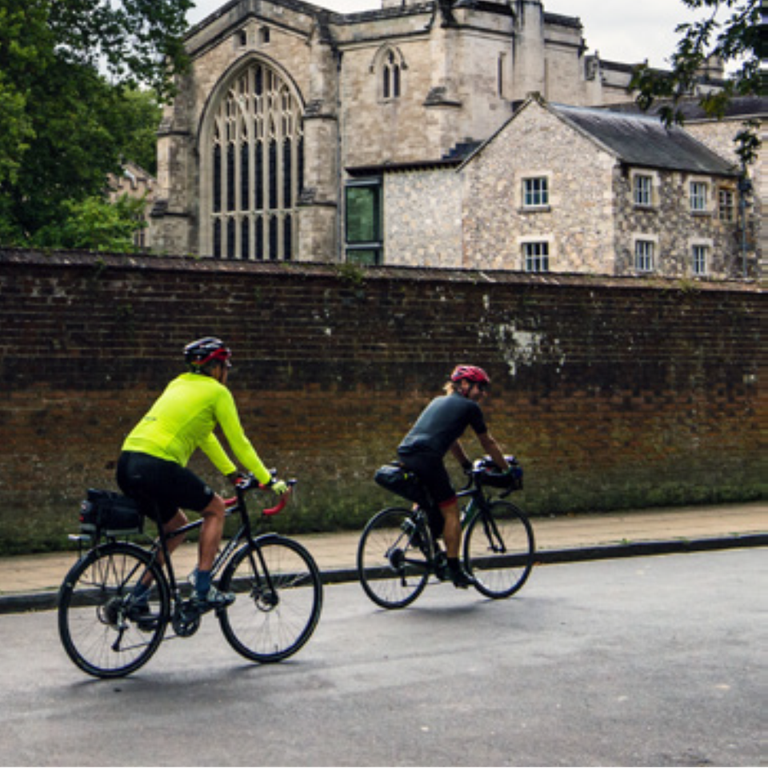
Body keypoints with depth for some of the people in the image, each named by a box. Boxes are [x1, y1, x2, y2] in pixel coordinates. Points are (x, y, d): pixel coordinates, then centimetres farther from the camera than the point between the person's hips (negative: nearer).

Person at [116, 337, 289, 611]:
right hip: (158, 466, -8)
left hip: (127, 465, 8)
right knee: (215, 508, 13)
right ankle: (203, 591, 7)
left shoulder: (179, 384, 28)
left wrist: (232, 473, 43)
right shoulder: (217, 392, 5)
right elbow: (238, 442, 7)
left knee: (176, 525, 26)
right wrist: (269, 480, 16)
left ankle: (138, 598, 20)